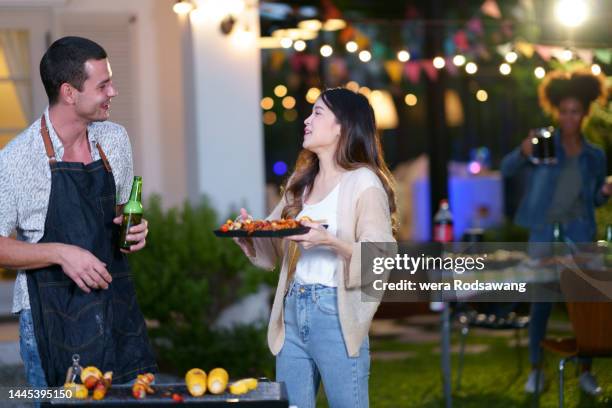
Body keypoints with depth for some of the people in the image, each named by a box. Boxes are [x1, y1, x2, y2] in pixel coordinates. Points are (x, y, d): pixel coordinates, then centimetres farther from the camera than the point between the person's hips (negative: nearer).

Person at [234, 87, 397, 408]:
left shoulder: (364, 183, -7)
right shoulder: (301, 181, 16)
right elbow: (272, 247, 19)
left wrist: (330, 242, -28)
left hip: (335, 312, -7)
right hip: (292, 311, 7)